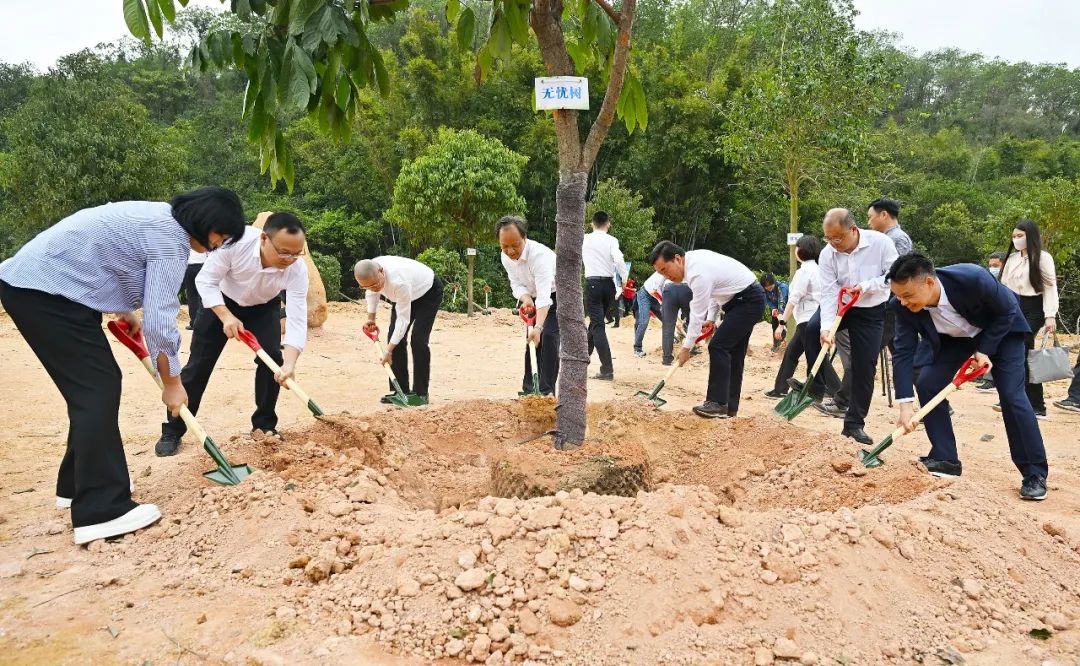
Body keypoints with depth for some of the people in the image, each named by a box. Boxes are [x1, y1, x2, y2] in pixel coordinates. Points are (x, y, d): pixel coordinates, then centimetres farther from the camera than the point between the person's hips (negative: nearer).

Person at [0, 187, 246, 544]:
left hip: (34, 283, 11)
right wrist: (171, 382, -9)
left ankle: (77, 483, 25)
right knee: (98, 387, -12)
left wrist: (126, 312, 25)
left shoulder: (161, 219, 12)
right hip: (43, 290, -11)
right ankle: (100, 511, -11)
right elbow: (159, 320, -20)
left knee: (92, 385, 14)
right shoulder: (170, 239, -18)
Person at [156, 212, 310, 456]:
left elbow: (297, 320, -37)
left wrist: (289, 363, -50)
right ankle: (172, 430, 11)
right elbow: (205, 280, -25)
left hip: (264, 308, 1)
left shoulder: (297, 270, -34)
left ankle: (264, 424, 5)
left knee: (272, 359, -14)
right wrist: (226, 316, -37)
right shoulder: (236, 240, -38)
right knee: (198, 364, -1)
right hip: (221, 301, -1)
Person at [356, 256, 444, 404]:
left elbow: (403, 319, -35)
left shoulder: (398, 282, -44)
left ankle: (421, 392, -8)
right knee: (394, 337, -4)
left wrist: (388, 350, -31)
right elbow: (371, 291, 3)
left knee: (418, 340, -19)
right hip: (405, 294, 7)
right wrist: (371, 318, 2)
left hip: (428, 292, -7)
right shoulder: (370, 272, -24)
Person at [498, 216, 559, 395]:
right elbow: (516, 283, -7)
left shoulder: (539, 254, -38)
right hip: (533, 298, 7)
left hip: (555, 296, -7)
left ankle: (547, 391, -15)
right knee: (528, 338, 6)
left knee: (548, 337, -19)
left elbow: (544, 296, -45)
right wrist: (525, 298, -30)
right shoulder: (506, 257, -15)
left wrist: (538, 327, -56)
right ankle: (529, 389, 15)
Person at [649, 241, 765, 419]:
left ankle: (717, 404, -16)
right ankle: (729, 407, 12)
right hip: (742, 300, 10)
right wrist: (712, 318, 13)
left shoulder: (698, 273, -27)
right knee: (732, 353, 9)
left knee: (718, 346, -17)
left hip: (748, 300, -10)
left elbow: (697, 314, -22)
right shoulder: (693, 258, 3)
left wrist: (686, 348, -13)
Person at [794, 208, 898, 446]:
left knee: (864, 367, -2)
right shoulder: (827, 254, -16)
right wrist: (826, 328, -33)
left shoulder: (880, 243, -20)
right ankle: (816, 386, -10)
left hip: (871, 311, -1)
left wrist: (866, 286, -28)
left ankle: (855, 423, 10)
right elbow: (829, 293, -21)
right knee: (812, 329, -28)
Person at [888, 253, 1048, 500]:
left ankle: (1035, 473, -1)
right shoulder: (904, 307, -29)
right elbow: (903, 352, -25)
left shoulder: (973, 279, -40)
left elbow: (1007, 311, -21)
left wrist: (984, 350, -23)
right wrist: (905, 403, -31)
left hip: (1001, 330, -4)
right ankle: (945, 459, 1)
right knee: (927, 384, -11)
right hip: (953, 338, 4)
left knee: (1012, 395, -13)